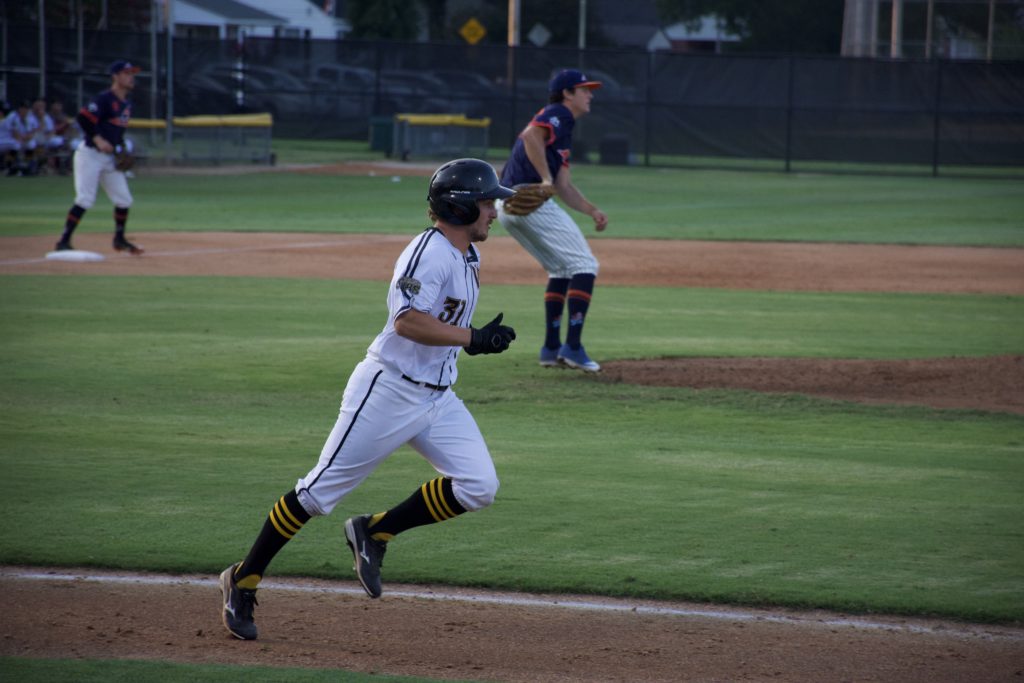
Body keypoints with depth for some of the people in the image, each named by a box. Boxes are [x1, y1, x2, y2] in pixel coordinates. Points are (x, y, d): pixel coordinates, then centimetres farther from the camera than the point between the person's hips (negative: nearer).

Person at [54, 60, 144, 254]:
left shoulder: (126, 103, 12)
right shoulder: (104, 99, -15)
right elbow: (82, 117, -23)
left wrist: (121, 147, 10)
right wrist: (98, 140, -27)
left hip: (109, 157, 8)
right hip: (90, 155, -8)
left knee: (124, 200, 8)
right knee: (85, 199, -16)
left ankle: (119, 239, 24)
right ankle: (64, 242, -11)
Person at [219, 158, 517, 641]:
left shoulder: (468, 256, 11)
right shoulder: (429, 252, -19)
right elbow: (407, 321, -31)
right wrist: (474, 339, -29)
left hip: (438, 397, 9)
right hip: (388, 388, -9)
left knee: (478, 486, -6)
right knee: (320, 491, -3)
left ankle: (374, 533, 8)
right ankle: (243, 580, 10)